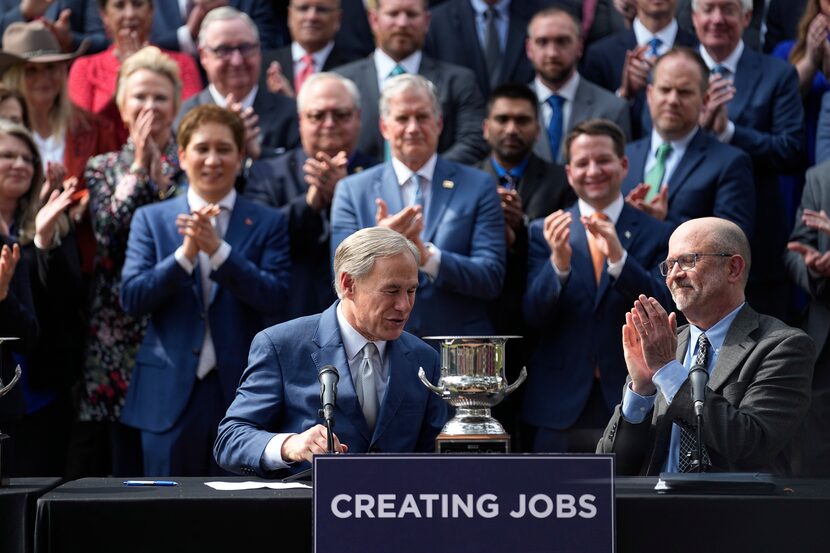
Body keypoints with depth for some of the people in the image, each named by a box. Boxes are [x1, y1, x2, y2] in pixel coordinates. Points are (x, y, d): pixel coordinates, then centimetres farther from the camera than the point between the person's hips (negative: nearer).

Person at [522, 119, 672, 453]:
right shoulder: (544, 231, 6)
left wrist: (618, 257, -22)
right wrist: (559, 262, -21)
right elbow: (533, 317, -2)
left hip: (632, 405, -1)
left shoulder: (656, 234, 3)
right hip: (560, 411, 1)